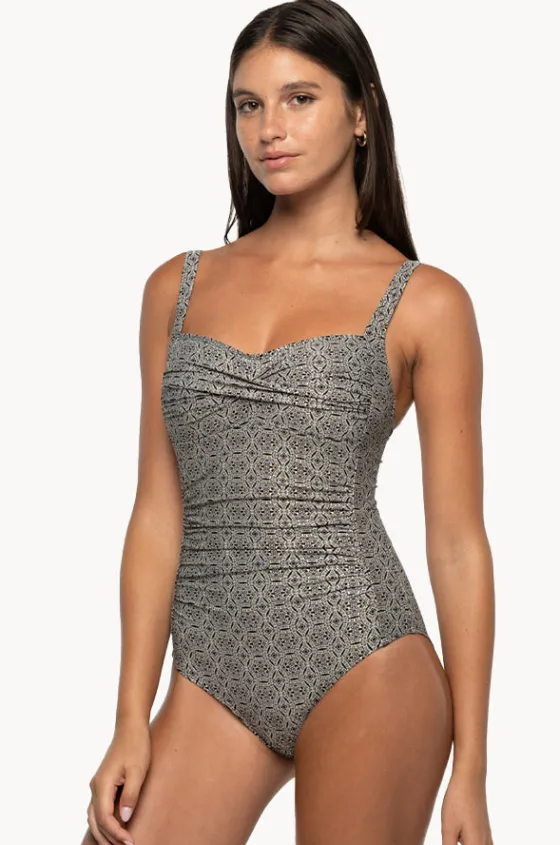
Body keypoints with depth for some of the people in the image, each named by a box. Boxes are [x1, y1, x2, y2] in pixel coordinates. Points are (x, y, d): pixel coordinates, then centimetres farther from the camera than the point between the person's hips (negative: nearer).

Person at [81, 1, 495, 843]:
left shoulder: (424, 303, 0)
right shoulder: (178, 289, 10)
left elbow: (458, 543, -1)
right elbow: (159, 513, 9)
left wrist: (470, 774, -2)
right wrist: (132, 722, 3)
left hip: (360, 658, -3)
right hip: (213, 674, 3)